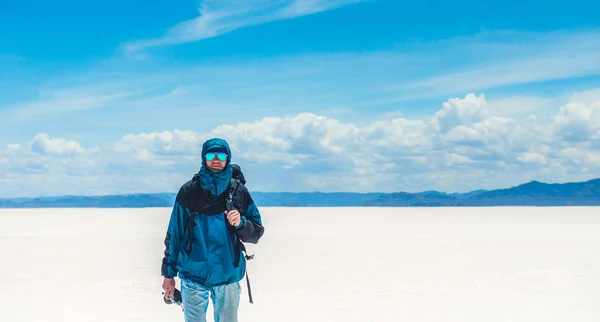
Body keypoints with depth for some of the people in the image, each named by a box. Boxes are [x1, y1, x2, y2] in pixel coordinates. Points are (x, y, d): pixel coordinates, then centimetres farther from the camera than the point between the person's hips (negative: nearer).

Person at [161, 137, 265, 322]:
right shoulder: (189, 191, 1)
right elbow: (174, 233, 4)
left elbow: (257, 233, 6)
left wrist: (240, 223, -15)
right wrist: (169, 274, 5)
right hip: (193, 275, -1)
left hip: (228, 276, 1)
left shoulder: (239, 191, 3)